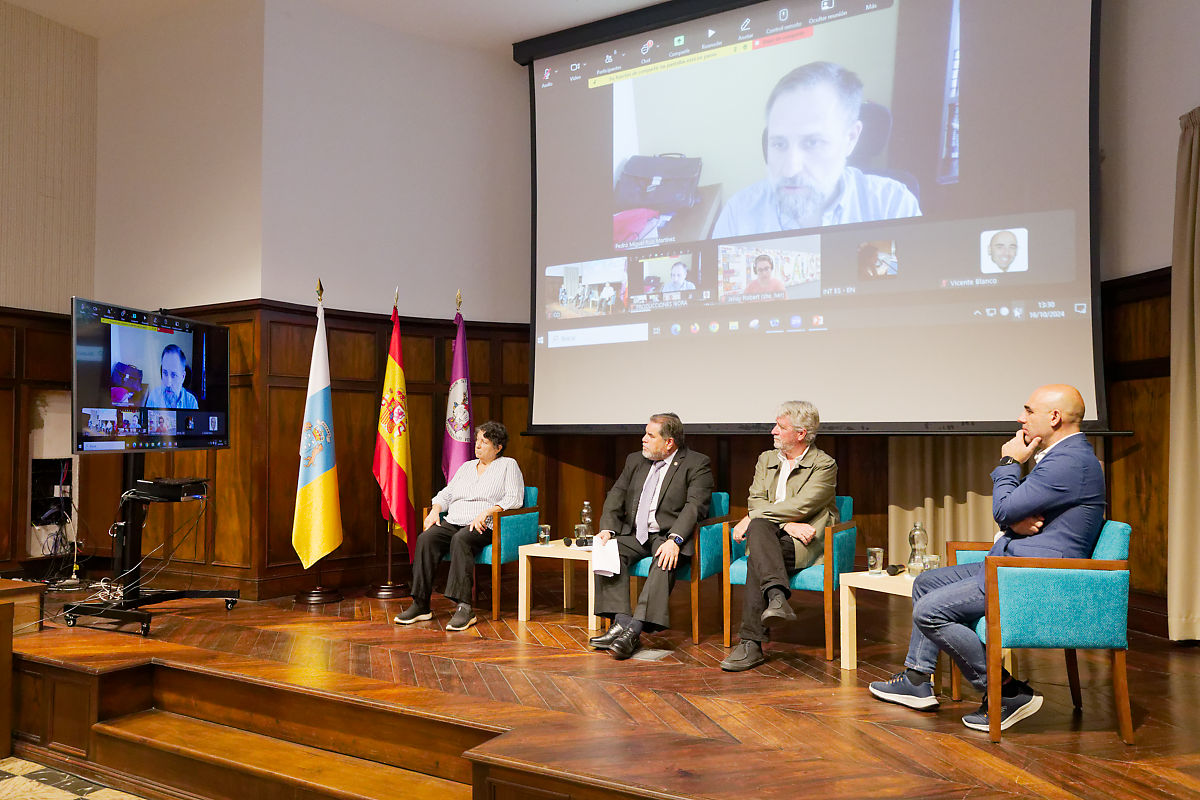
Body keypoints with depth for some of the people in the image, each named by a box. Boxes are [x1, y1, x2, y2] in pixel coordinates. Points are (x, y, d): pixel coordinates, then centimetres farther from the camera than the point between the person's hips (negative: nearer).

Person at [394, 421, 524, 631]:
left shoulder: (508, 465, 8)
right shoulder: (467, 467, 26)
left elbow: (514, 499, -5)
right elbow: (446, 494, 24)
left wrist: (485, 513, -17)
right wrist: (435, 510, 2)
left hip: (485, 527, -5)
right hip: (453, 522, 5)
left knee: (460, 540, -37)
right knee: (425, 539, -24)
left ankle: (464, 607, -42)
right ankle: (421, 605, -25)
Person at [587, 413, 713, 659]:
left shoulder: (697, 464, -2)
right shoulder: (635, 460, 16)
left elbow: (695, 505, -15)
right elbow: (616, 497, 11)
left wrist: (674, 539, -29)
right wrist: (607, 529, -8)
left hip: (670, 535, -5)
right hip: (635, 533, 5)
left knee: (665, 561, -35)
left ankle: (635, 628, -40)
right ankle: (621, 622, -29)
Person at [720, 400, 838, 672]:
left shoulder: (825, 465, 2)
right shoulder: (766, 459, 19)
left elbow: (801, 506, -13)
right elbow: (755, 502, 5)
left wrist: (751, 518, -14)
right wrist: (787, 524, -14)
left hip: (805, 542, -4)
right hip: (768, 534, 4)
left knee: (757, 557, -33)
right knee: (759, 527, -33)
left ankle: (751, 642, -37)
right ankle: (777, 597, -50)